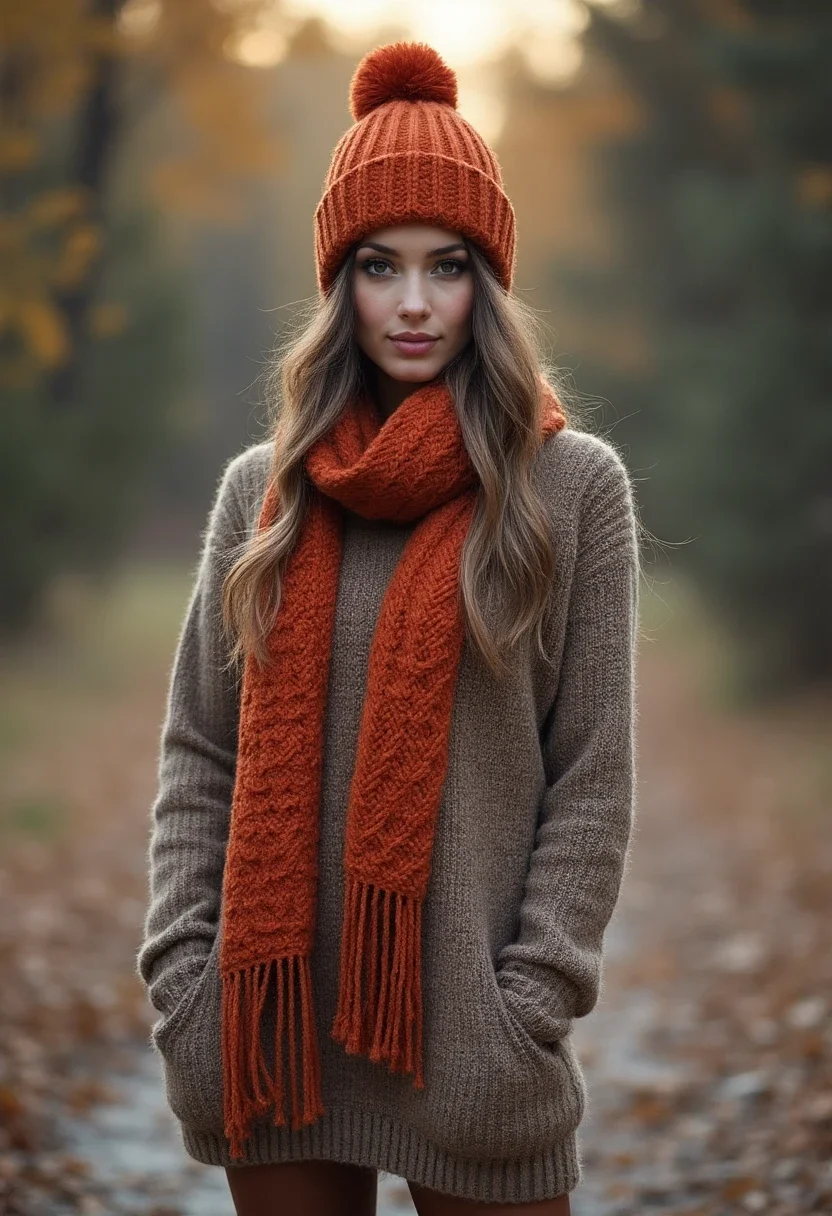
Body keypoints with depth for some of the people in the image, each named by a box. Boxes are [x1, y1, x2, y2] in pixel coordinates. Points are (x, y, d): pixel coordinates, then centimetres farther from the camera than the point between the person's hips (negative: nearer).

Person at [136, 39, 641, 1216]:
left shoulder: (574, 485, -1)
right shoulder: (260, 489, 7)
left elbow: (594, 777, -3)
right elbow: (199, 754, 8)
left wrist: (529, 1003, -9)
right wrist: (182, 970, -1)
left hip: (466, 1032, -3)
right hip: (270, 1023, 3)